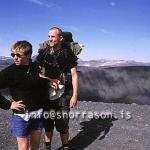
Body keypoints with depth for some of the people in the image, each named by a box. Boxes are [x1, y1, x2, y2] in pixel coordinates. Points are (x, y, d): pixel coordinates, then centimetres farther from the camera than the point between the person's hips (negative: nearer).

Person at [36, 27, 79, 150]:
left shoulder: (68, 53, -6)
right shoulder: (43, 52, 2)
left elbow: (74, 75, -6)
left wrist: (75, 96, -12)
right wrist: (49, 80, -13)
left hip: (63, 95, -3)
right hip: (47, 94, 3)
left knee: (62, 125, 5)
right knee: (47, 123, 13)